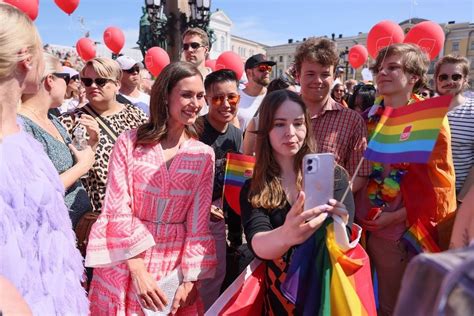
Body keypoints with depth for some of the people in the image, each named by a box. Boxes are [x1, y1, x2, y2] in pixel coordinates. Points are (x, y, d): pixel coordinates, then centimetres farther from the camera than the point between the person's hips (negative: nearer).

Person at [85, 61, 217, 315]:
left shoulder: (204, 154, -2)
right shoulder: (129, 142, -7)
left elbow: (198, 220, -2)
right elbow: (117, 208, -10)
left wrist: (189, 278, -7)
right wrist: (138, 270, -14)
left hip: (175, 261, 2)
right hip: (126, 260, -1)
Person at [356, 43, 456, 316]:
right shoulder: (371, 118, 3)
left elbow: (439, 182, -9)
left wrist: (397, 216, -14)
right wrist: (361, 210, -1)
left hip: (414, 228, -3)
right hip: (373, 226, 3)